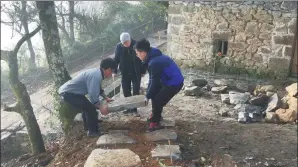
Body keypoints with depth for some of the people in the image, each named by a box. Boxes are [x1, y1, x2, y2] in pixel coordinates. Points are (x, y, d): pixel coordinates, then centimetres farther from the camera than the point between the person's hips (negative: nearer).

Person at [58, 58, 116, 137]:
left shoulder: (97, 72, 5)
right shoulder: (96, 76, -27)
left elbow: (98, 88, 22)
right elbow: (93, 95, -32)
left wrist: (106, 98, 22)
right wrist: (101, 107, -19)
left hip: (67, 90, 10)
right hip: (67, 93, -10)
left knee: (86, 106, 24)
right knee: (90, 108, -7)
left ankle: (88, 126, 41)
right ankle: (93, 131, 7)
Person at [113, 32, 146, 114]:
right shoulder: (119, 46, -9)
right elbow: (116, 59, 3)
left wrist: (143, 71, -4)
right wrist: (114, 71, 1)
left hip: (136, 72, -3)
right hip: (125, 73, 3)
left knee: (136, 91, 4)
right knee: (126, 92, 9)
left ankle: (134, 107, 17)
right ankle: (129, 107, 23)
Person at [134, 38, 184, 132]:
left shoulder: (154, 62, -29)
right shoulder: (153, 57, 3)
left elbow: (154, 82, -21)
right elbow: (153, 78, 9)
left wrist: (147, 96, -8)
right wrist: (148, 93, 9)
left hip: (174, 83, -10)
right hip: (168, 81, 10)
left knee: (157, 101, -5)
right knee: (154, 95, 19)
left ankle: (155, 123, 14)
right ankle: (156, 115, 37)